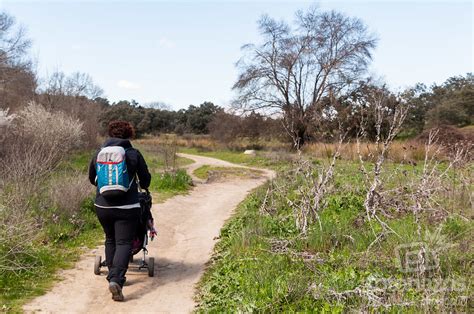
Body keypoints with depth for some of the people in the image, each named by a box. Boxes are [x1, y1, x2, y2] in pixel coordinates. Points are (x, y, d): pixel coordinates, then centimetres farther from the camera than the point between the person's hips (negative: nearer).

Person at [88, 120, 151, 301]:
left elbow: (92, 178, 19)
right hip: (127, 207, -4)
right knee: (124, 243, -2)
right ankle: (116, 279, -18)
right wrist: (143, 187, 28)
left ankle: (113, 276, 25)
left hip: (102, 206, 4)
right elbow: (145, 178, 5)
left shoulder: (98, 154, 7)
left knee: (110, 240, 20)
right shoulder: (133, 154, -2)